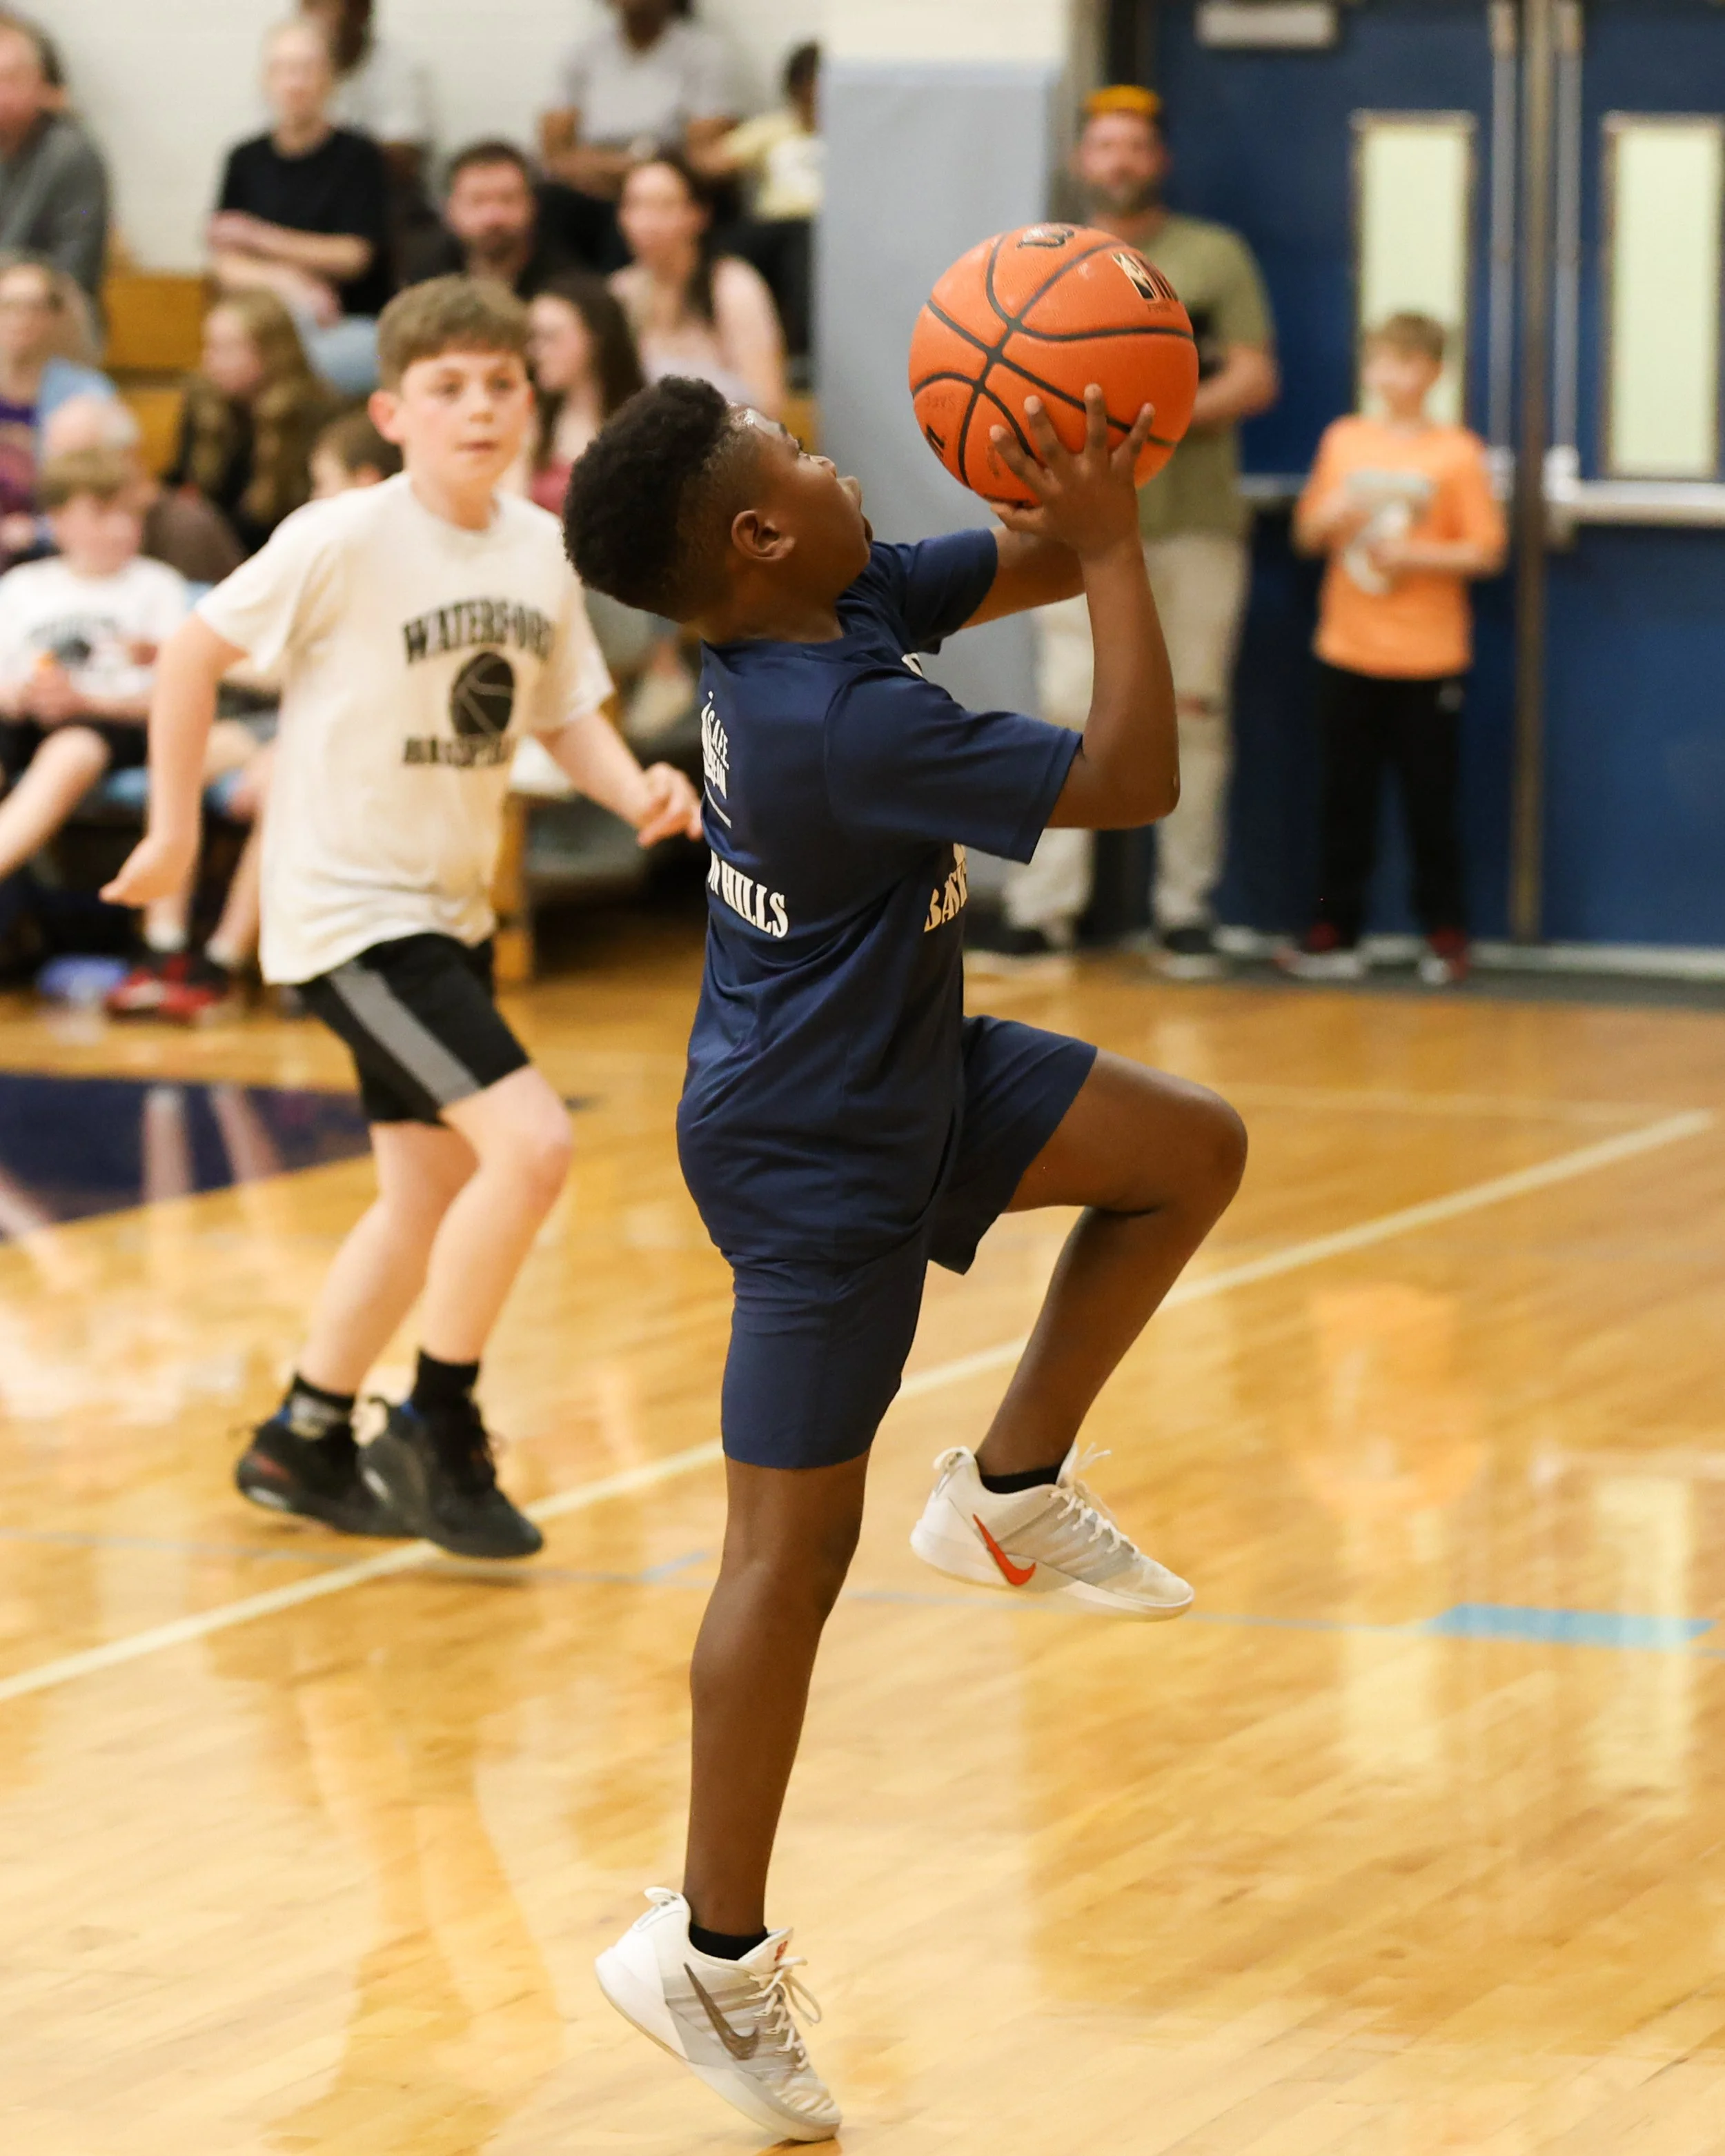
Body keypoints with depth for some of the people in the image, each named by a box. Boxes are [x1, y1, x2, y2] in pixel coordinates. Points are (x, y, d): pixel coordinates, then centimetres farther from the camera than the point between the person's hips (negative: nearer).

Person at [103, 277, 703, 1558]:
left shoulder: (542, 549, 0)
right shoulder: (345, 541, -19)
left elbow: (569, 715, 8)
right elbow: (198, 651, -10)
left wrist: (641, 793, -12)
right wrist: (175, 830, -6)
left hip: (451, 910, 8)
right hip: (349, 910, -8)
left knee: (432, 1193, 18)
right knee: (531, 1144, -20)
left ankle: (304, 1445, 36)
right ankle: (440, 1427, -2)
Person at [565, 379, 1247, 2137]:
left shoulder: (841, 606, -4)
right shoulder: (849, 725, -31)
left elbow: (1033, 566, 7)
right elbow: (1131, 782, -28)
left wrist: (1085, 510, -14)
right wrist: (1112, 540, -23)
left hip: (903, 1072, 9)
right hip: (813, 1161, -9)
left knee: (1189, 1153, 12)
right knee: (793, 1549, -2)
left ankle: (1010, 1494, 19)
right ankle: (711, 1953, 7)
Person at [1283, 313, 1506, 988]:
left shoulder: (1456, 453, -3)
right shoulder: (1343, 442, 9)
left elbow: (1486, 551, -5)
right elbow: (1307, 534, 15)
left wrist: (1415, 556, -17)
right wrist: (1330, 517, -7)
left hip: (1427, 659, -3)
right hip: (1348, 651, 3)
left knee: (1431, 799, 0)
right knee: (1346, 797, 6)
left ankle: (1446, 932, 10)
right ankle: (1335, 934, 11)